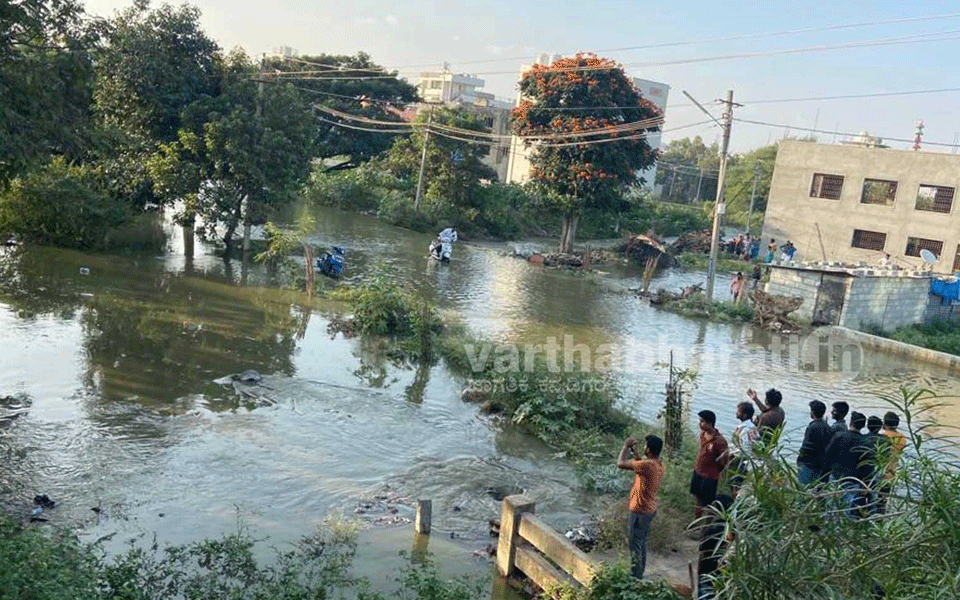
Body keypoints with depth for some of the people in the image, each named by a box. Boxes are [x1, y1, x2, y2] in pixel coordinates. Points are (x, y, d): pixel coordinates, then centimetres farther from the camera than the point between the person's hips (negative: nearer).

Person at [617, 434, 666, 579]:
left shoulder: (647, 465, -28)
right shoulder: (661, 466, 0)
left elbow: (621, 464, -26)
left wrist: (625, 446, -13)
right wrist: (635, 452, 14)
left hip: (639, 511, -9)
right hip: (650, 510, 9)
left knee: (635, 545, 5)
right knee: (642, 543, 22)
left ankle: (635, 577, 16)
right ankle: (640, 573, 36)